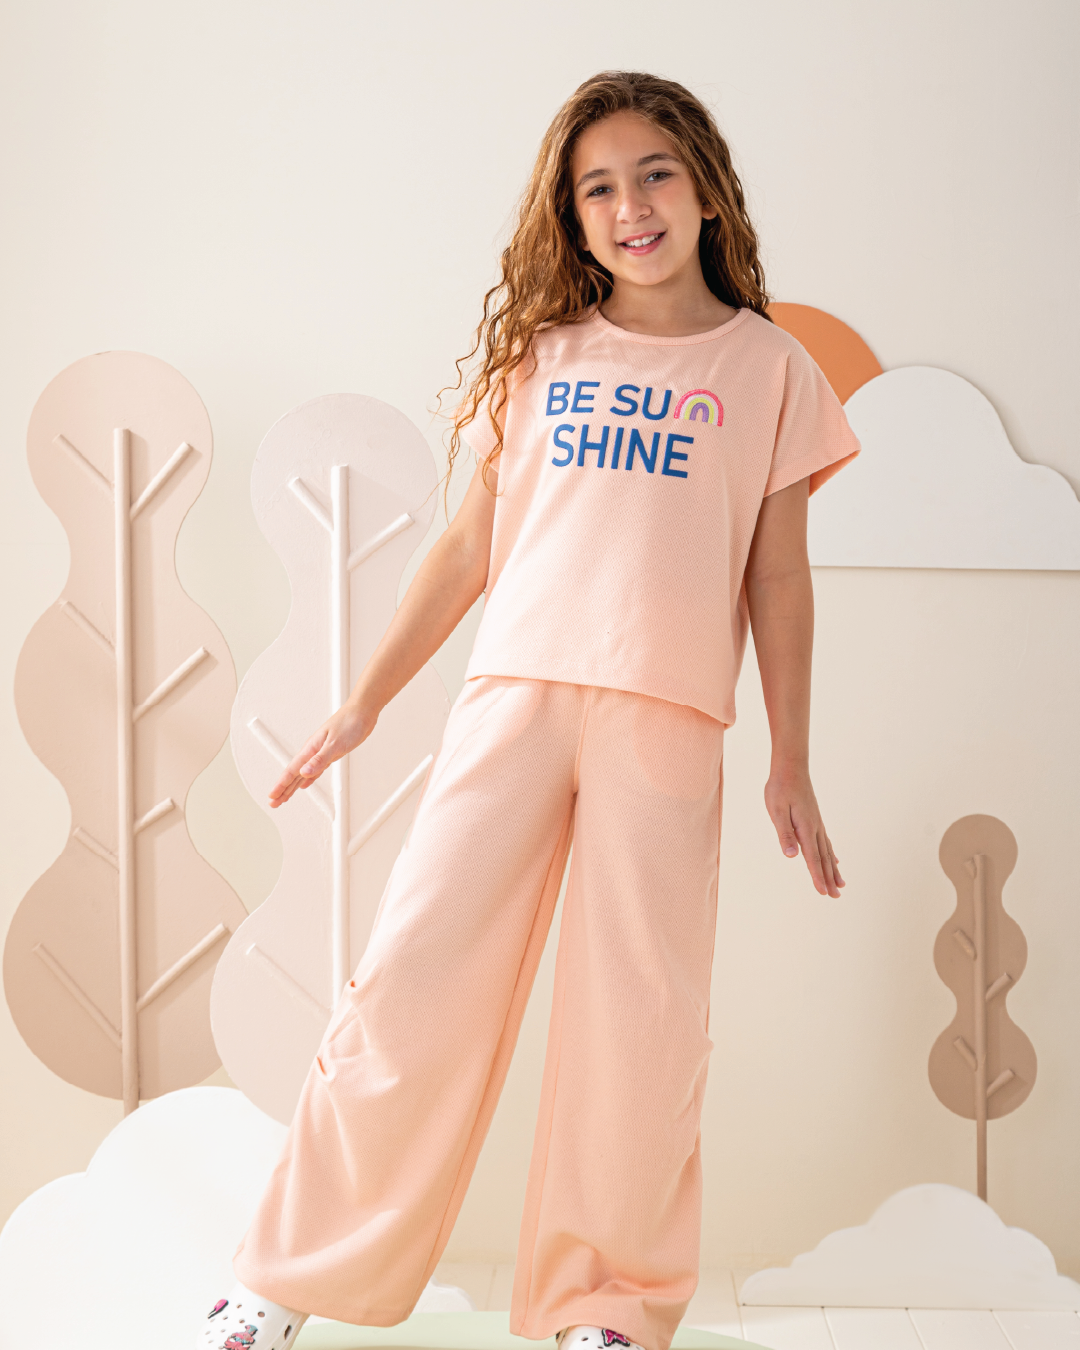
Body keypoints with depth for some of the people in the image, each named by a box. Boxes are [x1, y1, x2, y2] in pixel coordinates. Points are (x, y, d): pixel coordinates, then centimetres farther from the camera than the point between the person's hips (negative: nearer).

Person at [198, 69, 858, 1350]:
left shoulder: (766, 367, 9)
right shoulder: (538, 352, 14)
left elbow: (779, 577, 9)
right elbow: (471, 542, 15)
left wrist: (789, 763, 6)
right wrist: (363, 700, 13)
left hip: (665, 717, -1)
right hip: (513, 693, 1)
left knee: (639, 1010, 0)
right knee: (414, 977, -1)